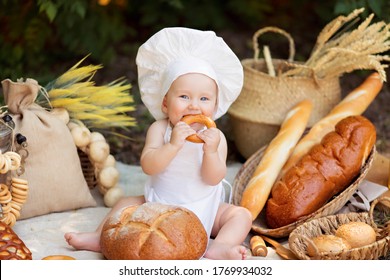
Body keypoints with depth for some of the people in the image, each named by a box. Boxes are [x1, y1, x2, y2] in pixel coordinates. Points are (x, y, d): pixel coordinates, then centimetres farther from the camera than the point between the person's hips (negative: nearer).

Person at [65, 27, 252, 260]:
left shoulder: (216, 137, -13)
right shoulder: (160, 129, -12)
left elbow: (213, 179, -20)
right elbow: (148, 166, -24)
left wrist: (210, 152, -38)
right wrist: (172, 145, -40)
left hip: (204, 211, -1)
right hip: (160, 206, 1)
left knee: (242, 214, -19)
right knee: (127, 204, -8)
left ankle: (218, 248, -40)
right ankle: (100, 237, -5)